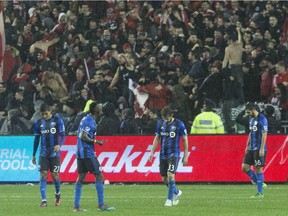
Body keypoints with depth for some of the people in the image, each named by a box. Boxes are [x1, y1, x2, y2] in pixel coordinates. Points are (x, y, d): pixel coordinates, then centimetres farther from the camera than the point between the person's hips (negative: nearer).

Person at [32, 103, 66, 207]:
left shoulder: (57, 120, -4)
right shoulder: (38, 123, 5)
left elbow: (63, 135, -4)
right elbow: (36, 139, 13)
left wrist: (59, 145, -25)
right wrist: (33, 155, 13)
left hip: (54, 153, -2)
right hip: (43, 154, 2)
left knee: (55, 175, 0)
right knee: (43, 175, -8)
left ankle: (57, 195, 27)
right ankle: (44, 200, -10)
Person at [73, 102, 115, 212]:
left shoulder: (85, 119, 15)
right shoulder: (89, 121, -15)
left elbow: (79, 135, 22)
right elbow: (83, 137, -21)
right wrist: (96, 142, -15)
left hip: (80, 153, 10)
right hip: (88, 153, -10)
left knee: (81, 177, 9)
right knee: (99, 176, -5)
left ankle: (76, 206, 6)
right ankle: (101, 205, -7)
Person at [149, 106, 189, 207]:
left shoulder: (179, 124, -6)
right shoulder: (160, 123, 6)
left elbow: (185, 139, -1)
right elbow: (157, 138, 16)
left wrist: (186, 156, -3)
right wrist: (152, 151, 8)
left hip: (174, 154, -5)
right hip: (163, 154, 5)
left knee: (170, 175, -18)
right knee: (164, 179, 6)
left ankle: (170, 199, -8)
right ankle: (176, 192, 32)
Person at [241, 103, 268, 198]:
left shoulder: (262, 119, -12)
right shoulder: (251, 119, 14)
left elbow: (264, 134, -16)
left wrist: (262, 149, -20)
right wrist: (247, 146, 17)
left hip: (259, 149, -9)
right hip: (251, 148, 9)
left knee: (258, 169, -5)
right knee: (245, 167, 2)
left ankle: (260, 193, 1)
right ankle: (259, 183, 14)